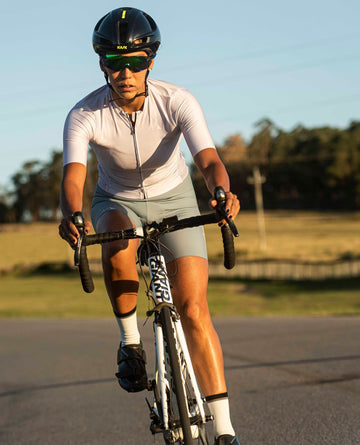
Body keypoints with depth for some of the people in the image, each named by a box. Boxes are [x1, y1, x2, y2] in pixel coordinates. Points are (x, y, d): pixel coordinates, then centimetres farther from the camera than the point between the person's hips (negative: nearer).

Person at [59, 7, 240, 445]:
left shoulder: (177, 102, -24)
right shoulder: (84, 116, -24)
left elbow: (209, 161, -35)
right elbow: (73, 176, -36)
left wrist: (223, 193, -58)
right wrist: (71, 214, -60)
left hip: (173, 199, 0)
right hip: (117, 200, 0)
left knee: (193, 310, -15)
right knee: (116, 250, -38)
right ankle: (130, 340, -12)